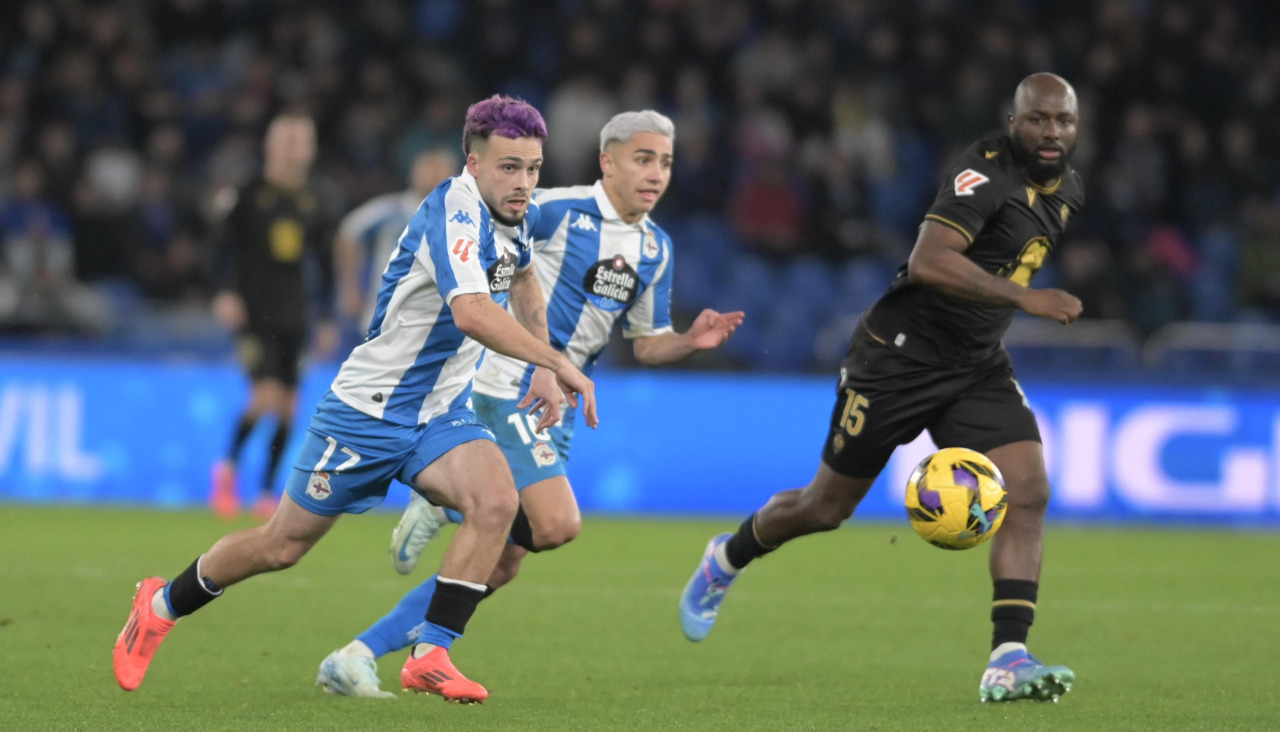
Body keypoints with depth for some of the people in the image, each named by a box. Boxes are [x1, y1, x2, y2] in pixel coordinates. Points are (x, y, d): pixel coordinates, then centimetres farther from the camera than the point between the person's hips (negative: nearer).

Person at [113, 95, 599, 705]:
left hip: (441, 414, 7)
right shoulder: (455, 214, -27)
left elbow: (523, 277, 26)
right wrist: (558, 362, -41)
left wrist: (542, 371, 17)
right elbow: (472, 313, -44)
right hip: (369, 409, -7)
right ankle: (162, 605, 32)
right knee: (283, 546, 6)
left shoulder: (513, 214, 2)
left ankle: (429, 655, -17)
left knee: (497, 500, -23)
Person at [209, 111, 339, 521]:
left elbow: (324, 264, 18)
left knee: (288, 407, 1)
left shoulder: (312, 204, 11)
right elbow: (225, 243, -4)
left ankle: (267, 493, 11)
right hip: (255, 314, -5)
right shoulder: (250, 197, -2)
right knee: (266, 396, -17)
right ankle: (229, 466, 7)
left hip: (294, 317, 5)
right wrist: (227, 293, -18)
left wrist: (326, 319, 16)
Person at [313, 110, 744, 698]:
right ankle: (447, 509, 2)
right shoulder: (555, 210, -11)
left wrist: (691, 340, -1)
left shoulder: (656, 249, 11)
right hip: (509, 385, -8)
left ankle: (359, 656, 8)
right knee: (557, 523, -26)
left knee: (499, 567, 3)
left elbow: (647, 344, 18)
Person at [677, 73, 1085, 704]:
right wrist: (1023, 298, -37)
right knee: (828, 507, 7)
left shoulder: (1067, 190, 6)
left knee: (1028, 493, -14)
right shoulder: (986, 172, -22)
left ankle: (1007, 662, -17)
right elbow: (927, 262, -35)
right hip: (899, 356, -7)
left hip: (976, 366, 7)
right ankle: (726, 559, 37)